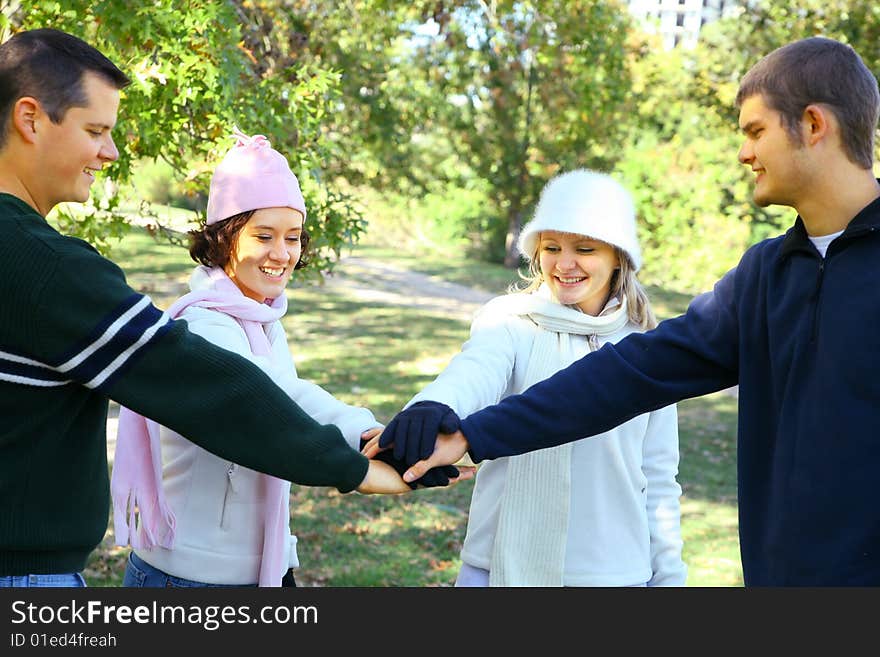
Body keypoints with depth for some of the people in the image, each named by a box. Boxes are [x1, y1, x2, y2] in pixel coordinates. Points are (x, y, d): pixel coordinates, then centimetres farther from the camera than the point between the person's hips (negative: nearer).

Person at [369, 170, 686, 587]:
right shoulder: (510, 321, -5)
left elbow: (658, 479, 9)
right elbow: (477, 370, -28)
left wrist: (668, 575, 10)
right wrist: (433, 407, -50)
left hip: (614, 570, 2)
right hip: (504, 566, -2)